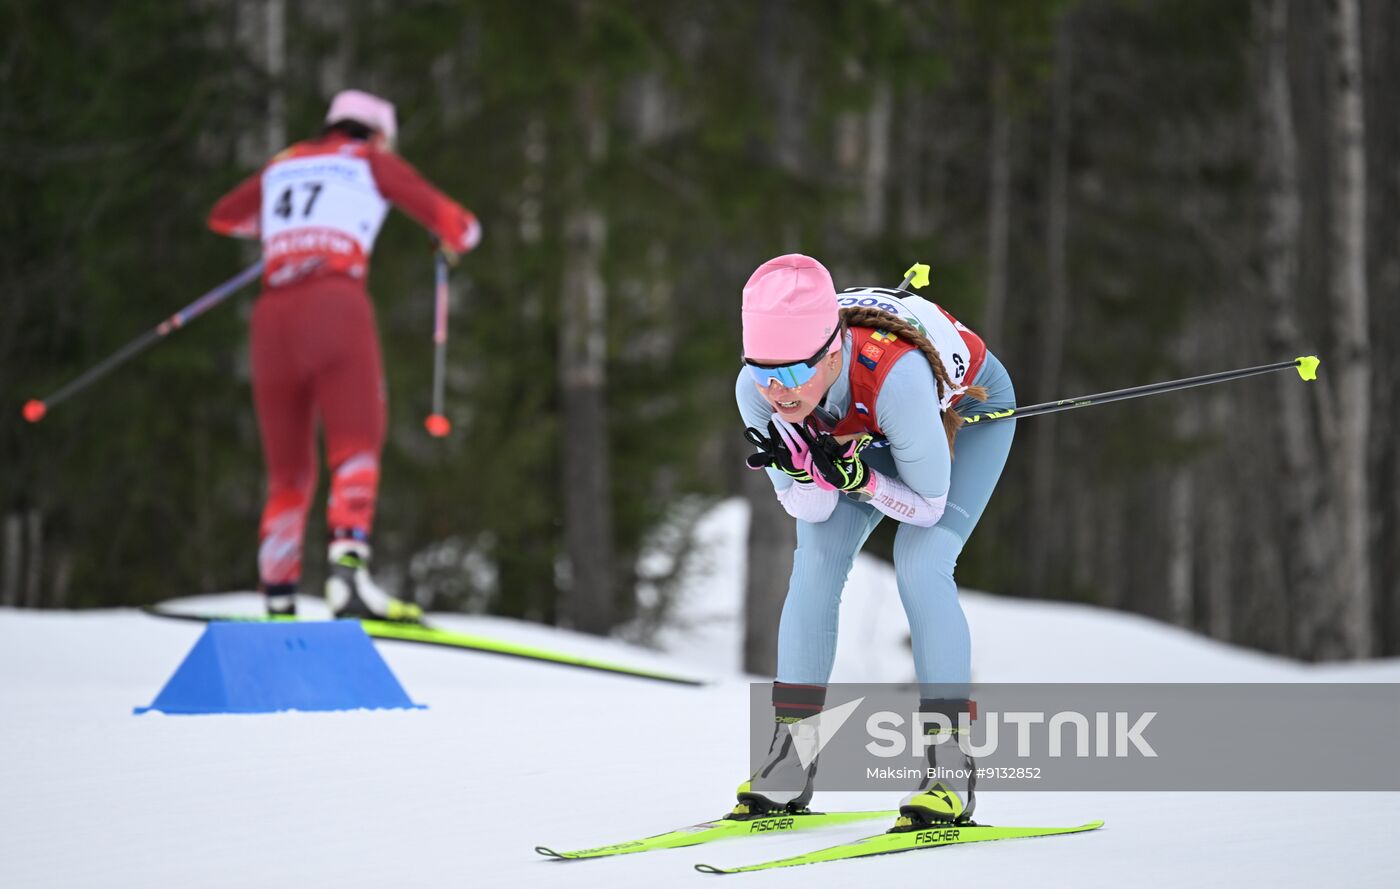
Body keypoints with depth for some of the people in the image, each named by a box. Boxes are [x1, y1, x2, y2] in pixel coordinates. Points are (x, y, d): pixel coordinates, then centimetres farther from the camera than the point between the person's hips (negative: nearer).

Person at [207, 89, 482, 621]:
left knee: (288, 474, 11)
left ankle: (278, 602, 4)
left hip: (273, 316, 5)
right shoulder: (370, 161, 16)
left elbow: (223, 217, 43)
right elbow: (458, 225, 15)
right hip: (336, 302, -5)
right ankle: (348, 567, -38)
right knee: (357, 449, -15)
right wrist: (455, 238, 38)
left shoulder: (283, 167, 27)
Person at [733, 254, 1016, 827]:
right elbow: (811, 509, -19)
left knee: (920, 565, -21)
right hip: (864, 432, 5)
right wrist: (800, 472, -39)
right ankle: (790, 764, -1)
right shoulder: (756, 390, -32)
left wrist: (856, 477, -46)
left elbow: (929, 505, -30)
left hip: (968, 408, -4)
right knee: (817, 561, -10)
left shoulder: (894, 372, -46)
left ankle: (953, 767, -14)